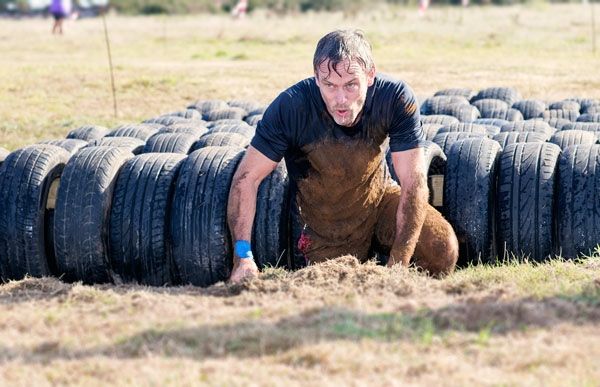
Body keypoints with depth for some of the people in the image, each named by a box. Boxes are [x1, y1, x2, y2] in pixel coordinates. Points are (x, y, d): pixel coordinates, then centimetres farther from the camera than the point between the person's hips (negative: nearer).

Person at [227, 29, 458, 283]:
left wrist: (398, 266, -30)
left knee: (443, 250, -22)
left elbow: (413, 183, -24)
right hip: (327, 223, 0)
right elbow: (247, 177, -22)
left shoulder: (396, 98, -26)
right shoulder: (291, 107, -29)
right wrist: (243, 257, -32)